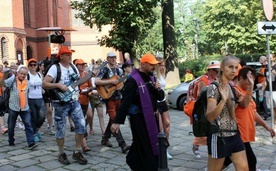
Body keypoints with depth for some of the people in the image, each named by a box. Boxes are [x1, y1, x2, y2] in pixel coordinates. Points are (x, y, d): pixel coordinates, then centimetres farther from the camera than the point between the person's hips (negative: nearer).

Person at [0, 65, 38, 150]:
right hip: (13, 107, -2)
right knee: (11, 126, 11)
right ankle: (11, 141, 30)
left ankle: (31, 143, -11)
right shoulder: (13, 80, -6)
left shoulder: (27, 82, 7)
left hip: (25, 108, 2)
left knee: (28, 125, -9)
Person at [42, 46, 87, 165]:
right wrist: (58, 85, -25)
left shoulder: (73, 67, 9)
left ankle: (77, 152, 13)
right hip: (61, 104, -5)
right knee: (61, 129, 4)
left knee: (81, 125, -2)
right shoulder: (55, 68, -10)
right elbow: (44, 84, -15)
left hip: (74, 101, 5)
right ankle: (61, 154, 22)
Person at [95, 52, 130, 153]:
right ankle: (123, 145, -16)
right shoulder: (104, 70, -7)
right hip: (109, 98, -7)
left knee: (113, 119, 14)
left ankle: (105, 139, 30)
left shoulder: (117, 70, 14)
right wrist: (111, 81, -22)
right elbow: (96, 81, -19)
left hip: (118, 97, 7)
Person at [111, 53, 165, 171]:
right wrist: (118, 121, -23)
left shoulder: (150, 78, 11)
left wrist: (158, 89, -6)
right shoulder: (133, 80, -15)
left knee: (152, 145, 18)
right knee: (145, 147, -4)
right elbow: (125, 102, -20)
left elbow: (160, 97, 17)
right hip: (139, 118, -9)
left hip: (151, 117, 9)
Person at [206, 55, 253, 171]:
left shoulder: (232, 87, 7)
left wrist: (250, 87, 3)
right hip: (219, 136, -7)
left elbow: (244, 104, 16)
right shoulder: (214, 88, -16)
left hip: (234, 135, 7)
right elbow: (209, 117, -22)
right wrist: (223, 100, -38)